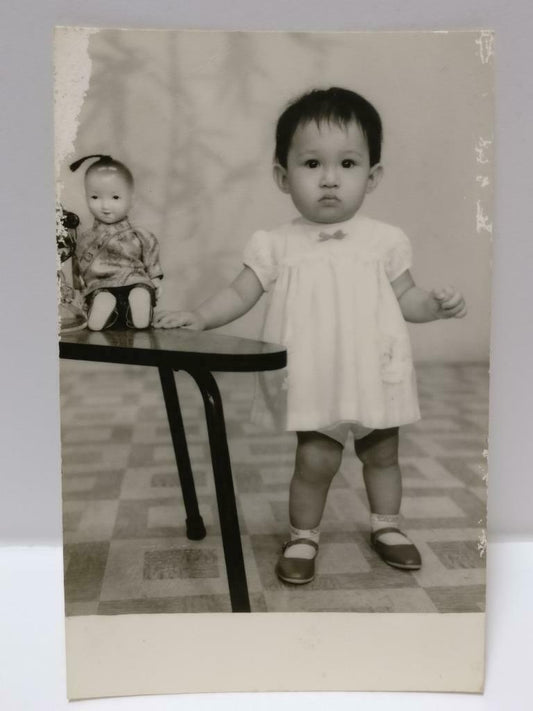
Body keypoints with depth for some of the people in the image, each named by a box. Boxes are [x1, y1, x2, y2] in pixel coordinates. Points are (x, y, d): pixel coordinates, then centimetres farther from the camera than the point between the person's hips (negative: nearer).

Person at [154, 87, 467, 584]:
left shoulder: (385, 240, -2)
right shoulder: (279, 245, -4)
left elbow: (404, 297, 6)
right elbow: (240, 294, 0)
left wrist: (437, 304, -13)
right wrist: (199, 316, -14)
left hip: (375, 375, 2)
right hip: (313, 381, -2)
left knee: (381, 454, 17)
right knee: (316, 461, -2)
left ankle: (386, 527, 40)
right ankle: (303, 536, 23)